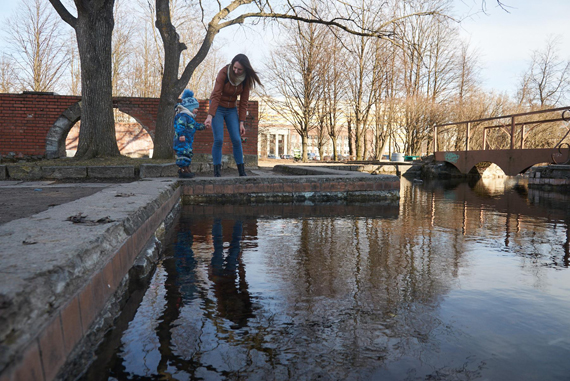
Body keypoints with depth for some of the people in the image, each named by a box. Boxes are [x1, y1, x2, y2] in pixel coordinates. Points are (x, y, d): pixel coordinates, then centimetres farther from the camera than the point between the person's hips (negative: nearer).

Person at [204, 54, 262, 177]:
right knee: (218, 140, -13)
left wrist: (241, 122, -10)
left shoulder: (246, 79, -10)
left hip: (232, 109, 3)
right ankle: (217, 172, -6)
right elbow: (216, 96, -24)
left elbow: (243, 102, -6)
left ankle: (242, 171, 2)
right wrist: (210, 116, -33)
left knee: (236, 140, -6)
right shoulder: (224, 72, -20)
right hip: (217, 107, -3)